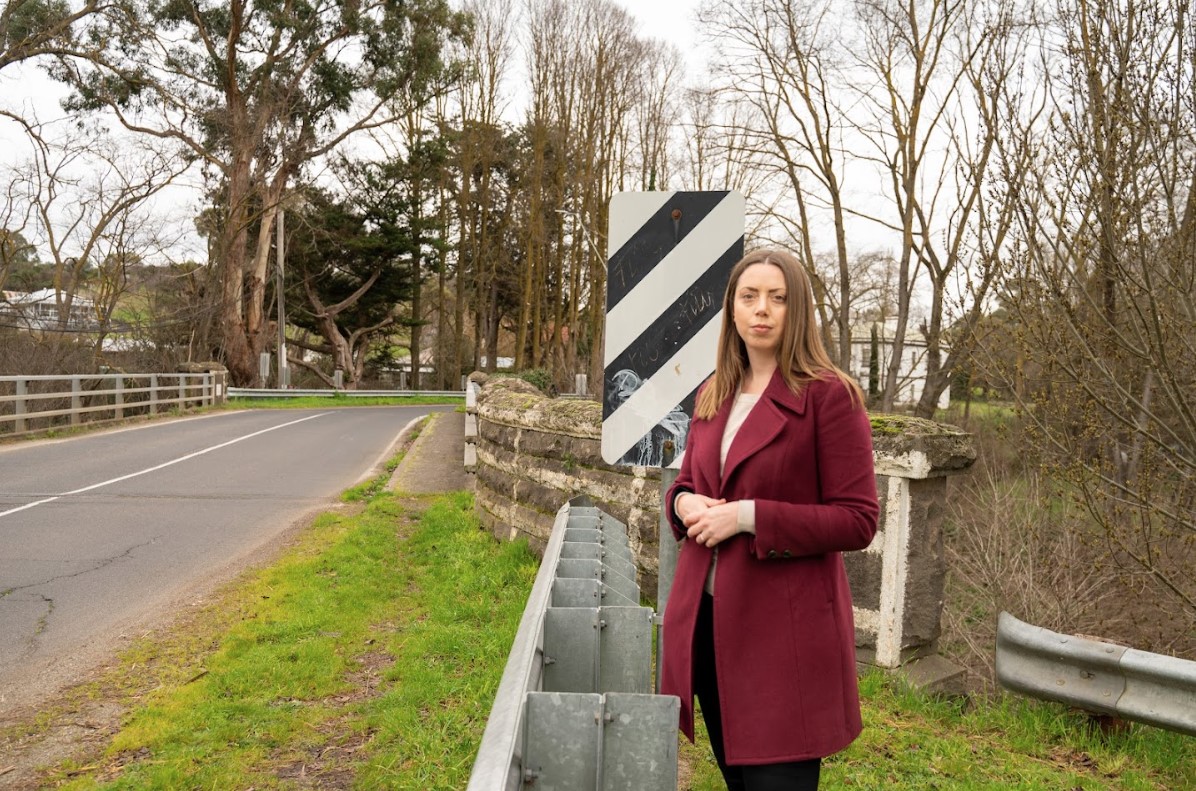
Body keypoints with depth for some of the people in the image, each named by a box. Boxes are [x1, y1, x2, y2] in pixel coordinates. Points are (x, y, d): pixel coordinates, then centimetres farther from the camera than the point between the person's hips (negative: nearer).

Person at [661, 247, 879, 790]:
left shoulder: (829, 395, -9)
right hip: (708, 619, 6)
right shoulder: (713, 396, 11)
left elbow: (858, 520, -11)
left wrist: (749, 516, -19)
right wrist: (683, 503, -3)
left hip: (784, 627, -6)